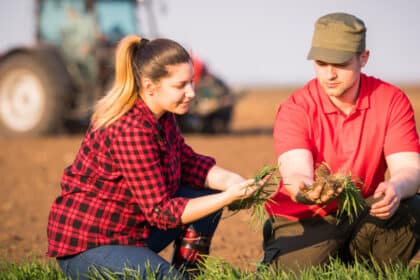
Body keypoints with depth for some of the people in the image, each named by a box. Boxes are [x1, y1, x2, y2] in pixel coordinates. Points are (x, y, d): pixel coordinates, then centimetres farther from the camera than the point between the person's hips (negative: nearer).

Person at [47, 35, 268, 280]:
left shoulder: (162, 114, 0)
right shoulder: (131, 130, -27)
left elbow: (188, 163, 8)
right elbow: (161, 211, -23)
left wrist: (231, 181, -11)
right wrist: (229, 197, -27)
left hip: (129, 231, 9)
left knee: (209, 193, 5)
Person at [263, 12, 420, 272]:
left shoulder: (392, 101, -7)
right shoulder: (296, 108, -13)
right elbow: (295, 172, -26)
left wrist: (396, 188, -41)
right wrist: (304, 192, -52)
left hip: (364, 216, 2)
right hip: (303, 221, -1)